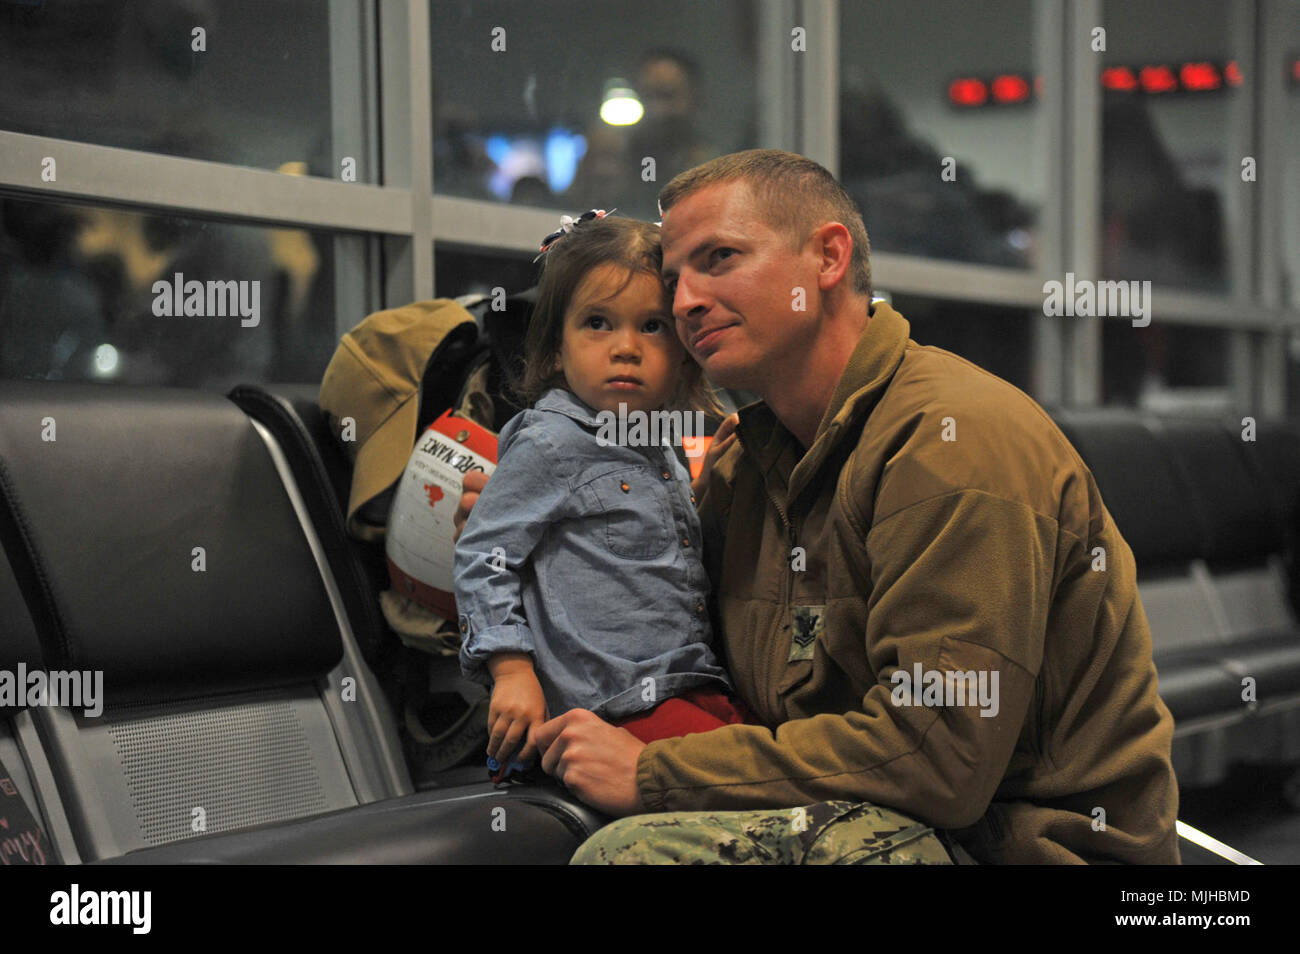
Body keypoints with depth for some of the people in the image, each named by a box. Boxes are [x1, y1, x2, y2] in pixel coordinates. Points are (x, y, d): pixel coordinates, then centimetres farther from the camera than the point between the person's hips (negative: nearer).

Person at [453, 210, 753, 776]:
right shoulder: (551, 444, -7)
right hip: (619, 703, -8)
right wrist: (512, 670, -13)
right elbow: (482, 558, -6)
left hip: (700, 686, 8)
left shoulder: (659, 451, 17)